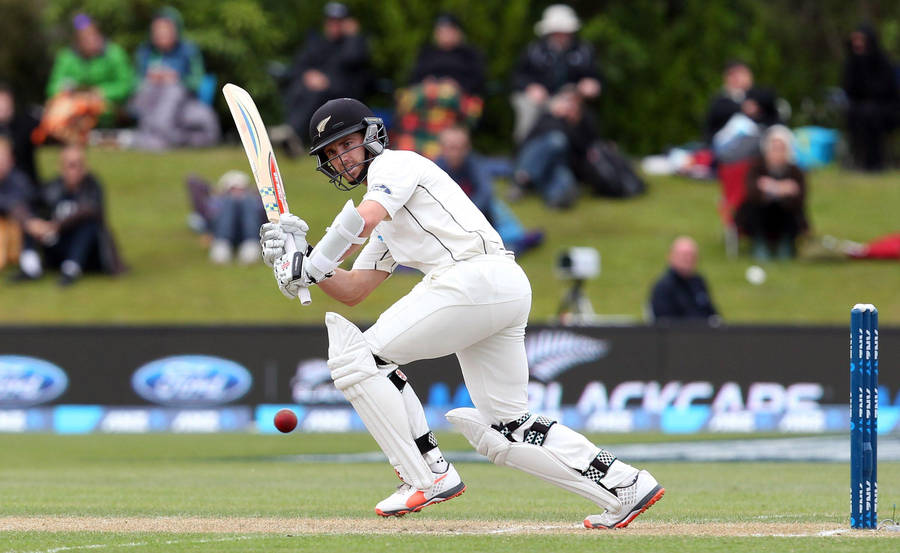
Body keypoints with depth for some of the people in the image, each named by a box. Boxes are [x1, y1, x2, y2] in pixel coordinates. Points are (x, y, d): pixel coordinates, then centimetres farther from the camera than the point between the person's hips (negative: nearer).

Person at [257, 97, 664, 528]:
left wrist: (310, 266, -8)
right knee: (506, 431, 10)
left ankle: (426, 476, -10)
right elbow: (351, 291, 29)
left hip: (476, 277, -10)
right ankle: (623, 486, 5)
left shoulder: (394, 164, 5)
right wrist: (299, 256, 15)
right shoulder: (386, 222, 33)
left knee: (359, 357, -7)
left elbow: (362, 220, -15)